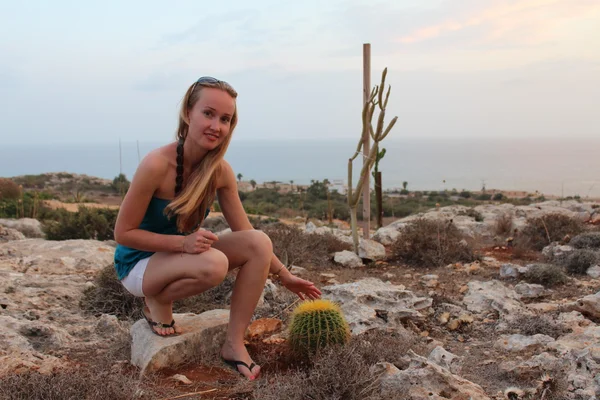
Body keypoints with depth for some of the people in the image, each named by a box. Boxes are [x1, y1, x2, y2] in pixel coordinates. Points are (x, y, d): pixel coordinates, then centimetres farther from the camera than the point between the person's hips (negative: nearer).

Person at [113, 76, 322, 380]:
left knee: (259, 243, -17)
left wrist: (283, 275, -2)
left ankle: (234, 343, -7)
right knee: (213, 264, -35)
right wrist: (183, 242, -32)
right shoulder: (156, 164, -27)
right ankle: (157, 302, -3)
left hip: (179, 254, 6)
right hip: (139, 263, -6)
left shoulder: (221, 171, -9)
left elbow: (246, 234, 0)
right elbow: (123, 233, -21)